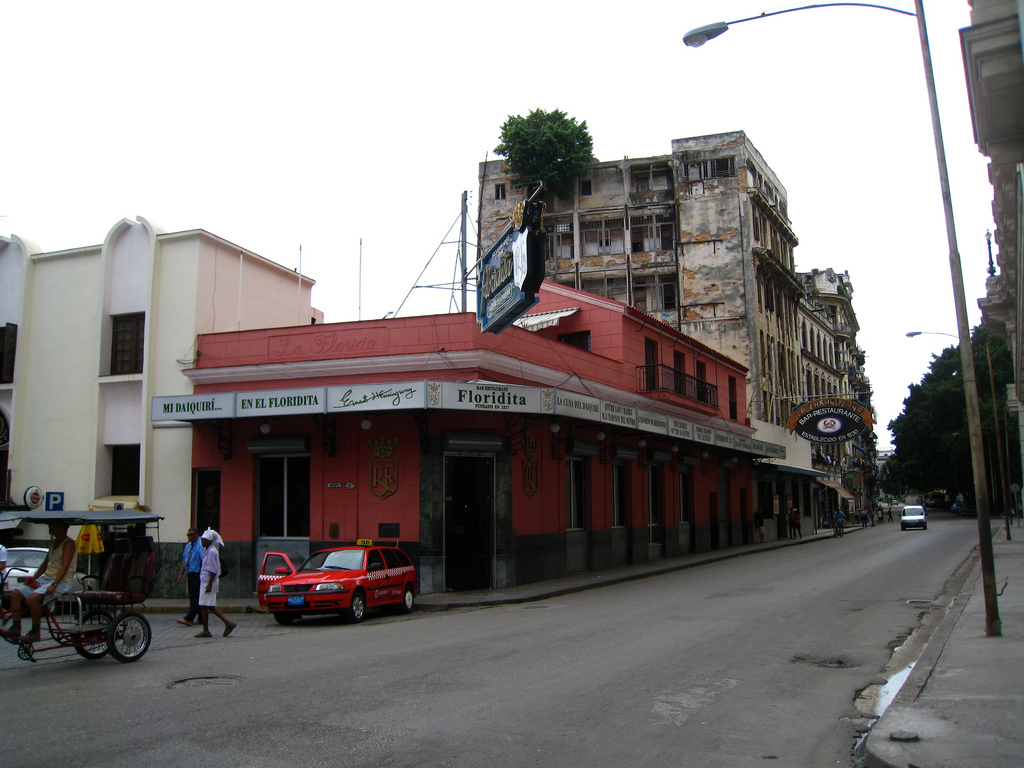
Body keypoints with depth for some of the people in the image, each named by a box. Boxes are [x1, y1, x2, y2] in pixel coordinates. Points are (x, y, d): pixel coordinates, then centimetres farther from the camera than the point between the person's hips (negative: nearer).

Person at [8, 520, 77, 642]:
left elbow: (65, 566, -21)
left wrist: (54, 585, -30)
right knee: (16, 594, -2)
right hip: (45, 578, 10)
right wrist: (33, 578, 9)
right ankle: (16, 628, -2)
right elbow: (45, 564, 21)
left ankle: (35, 632, -17)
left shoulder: (68, 543, -11)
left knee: (33, 598, -30)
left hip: (62, 582, -10)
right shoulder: (53, 543, 18)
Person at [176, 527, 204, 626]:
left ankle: (189, 619, -14)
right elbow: (184, 561, 22)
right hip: (189, 574, 9)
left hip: (197, 575, -9)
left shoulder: (200, 546, -11)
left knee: (195, 597, -10)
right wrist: (181, 573, 15)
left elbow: (204, 561, -17)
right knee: (192, 597, 11)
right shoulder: (187, 546, 16)